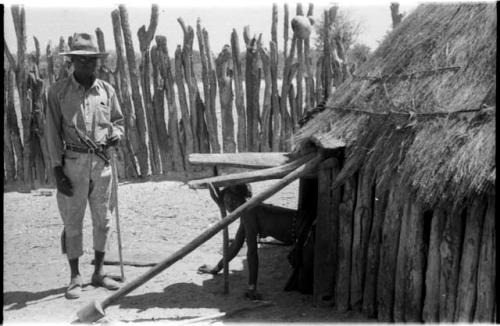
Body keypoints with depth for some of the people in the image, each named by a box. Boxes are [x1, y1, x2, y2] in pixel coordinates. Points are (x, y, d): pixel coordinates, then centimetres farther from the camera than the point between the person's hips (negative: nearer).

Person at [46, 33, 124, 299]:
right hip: (73, 163, -3)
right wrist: (57, 170, -8)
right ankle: (75, 278, 13)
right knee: (73, 221, 1)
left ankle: (98, 273, 24)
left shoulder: (106, 90, 7)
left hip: (102, 161, 3)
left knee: (102, 220, 10)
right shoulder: (58, 91, -2)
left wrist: (116, 135, -5)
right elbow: (52, 132, -3)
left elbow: (118, 121, 19)